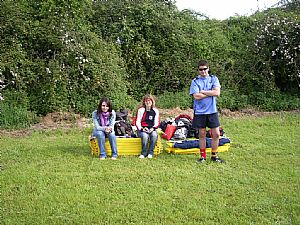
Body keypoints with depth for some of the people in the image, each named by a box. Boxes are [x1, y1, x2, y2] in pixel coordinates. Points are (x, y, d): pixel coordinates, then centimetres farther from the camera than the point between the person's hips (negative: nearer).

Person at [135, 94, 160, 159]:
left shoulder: (155, 111, 9)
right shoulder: (140, 110, 3)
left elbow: (157, 123, 6)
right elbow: (137, 122, 1)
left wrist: (153, 128, -14)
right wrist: (142, 128, -17)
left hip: (151, 130, 2)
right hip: (142, 130, -2)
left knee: (155, 135, -33)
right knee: (145, 136, -35)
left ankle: (150, 153, -20)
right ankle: (144, 153, -17)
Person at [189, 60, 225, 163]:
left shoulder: (214, 79, 5)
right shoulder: (195, 81, 0)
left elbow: (217, 92, -9)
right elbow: (196, 96, -13)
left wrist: (203, 92, -11)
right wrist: (210, 93, -9)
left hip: (212, 111, 1)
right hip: (200, 111, -1)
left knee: (216, 134, 1)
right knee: (202, 134, 6)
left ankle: (214, 155, 15)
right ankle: (203, 156, 18)